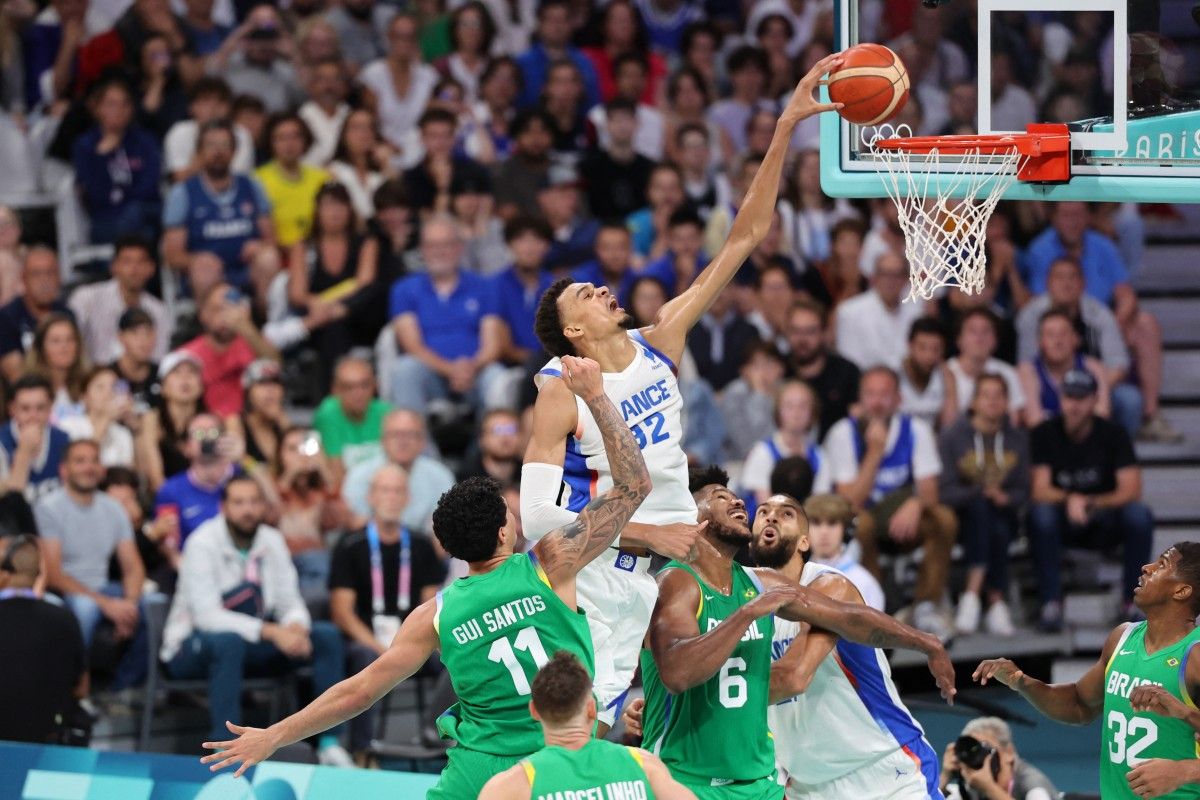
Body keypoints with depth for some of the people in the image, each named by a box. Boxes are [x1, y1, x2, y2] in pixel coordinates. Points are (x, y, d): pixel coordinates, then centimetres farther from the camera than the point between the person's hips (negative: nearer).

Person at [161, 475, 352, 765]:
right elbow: (207, 616, -25)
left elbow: (290, 601, 3)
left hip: (253, 643, 6)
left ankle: (329, 744, -12)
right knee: (228, 642, -41)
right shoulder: (203, 544, -17)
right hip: (193, 648, -6)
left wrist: (296, 627, -23)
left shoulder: (272, 541, 1)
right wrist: (271, 632, -34)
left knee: (327, 636, -12)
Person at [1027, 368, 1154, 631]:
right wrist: (1069, 500, -35)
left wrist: (1091, 504, -30)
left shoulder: (1113, 435, -4)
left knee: (1140, 515, -30)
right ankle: (1051, 601, -28)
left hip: (1105, 523, 1)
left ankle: (1132, 599, -18)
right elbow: (1039, 491, -14)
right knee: (1040, 514, -34)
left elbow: (1131, 491, -14)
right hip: (1063, 524, -1)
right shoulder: (1044, 435, -6)